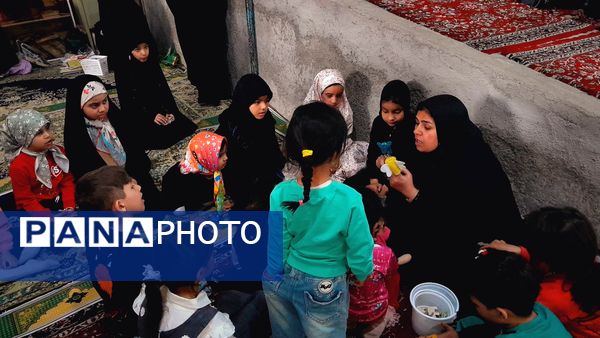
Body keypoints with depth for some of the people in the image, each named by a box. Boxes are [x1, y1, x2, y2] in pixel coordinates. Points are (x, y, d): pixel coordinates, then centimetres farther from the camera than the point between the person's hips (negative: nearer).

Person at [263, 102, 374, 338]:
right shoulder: (348, 199, -28)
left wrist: (288, 275, 9)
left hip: (282, 281, 3)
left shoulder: (280, 193, -19)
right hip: (324, 291, -2)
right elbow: (360, 260, -18)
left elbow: (277, 253, -10)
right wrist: (361, 274, 5)